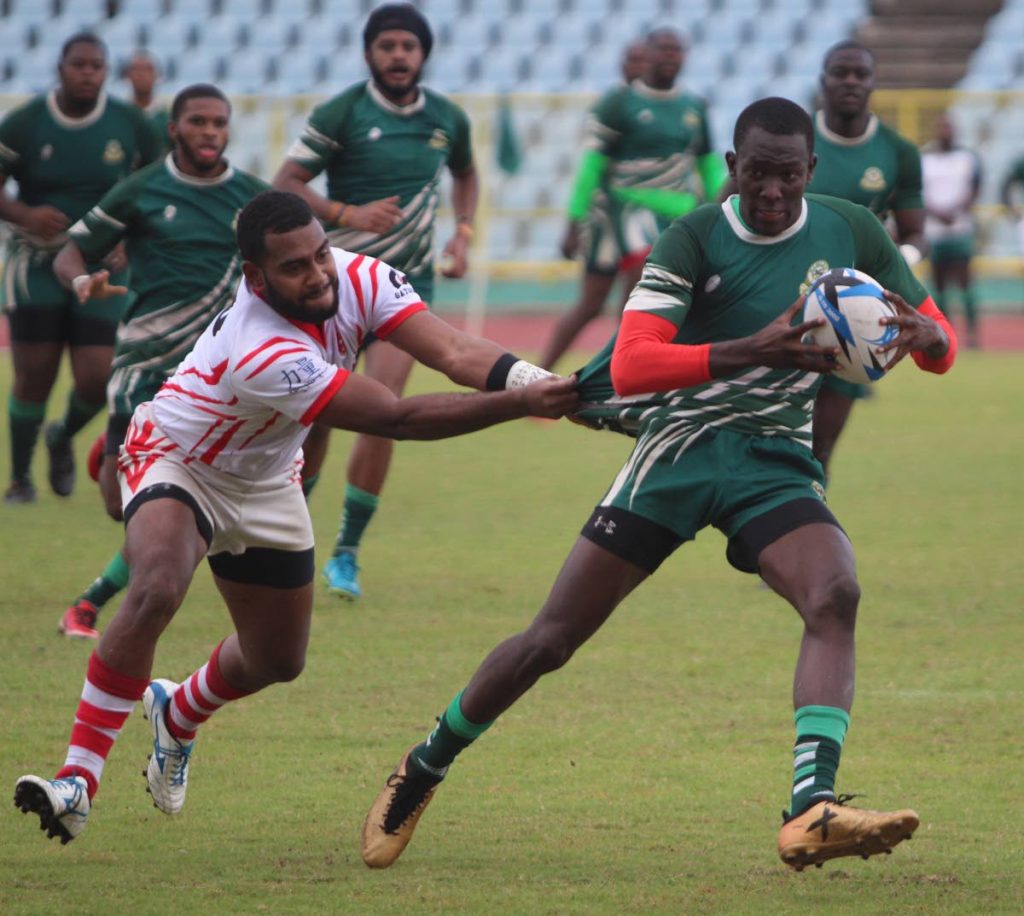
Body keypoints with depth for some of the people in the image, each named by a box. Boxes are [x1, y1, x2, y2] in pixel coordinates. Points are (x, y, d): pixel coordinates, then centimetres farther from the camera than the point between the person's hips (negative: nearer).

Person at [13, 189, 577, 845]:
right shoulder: (258, 351, -41)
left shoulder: (359, 279, -22)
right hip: (175, 464, -7)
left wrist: (538, 381, -48)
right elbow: (395, 418, -40)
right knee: (156, 593, -35)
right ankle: (78, 782, -32)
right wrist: (522, 404, -43)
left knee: (279, 661, 13)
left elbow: (452, 351, -31)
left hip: (265, 483, 7)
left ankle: (176, 716, 46)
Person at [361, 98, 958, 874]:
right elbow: (629, 367, -23)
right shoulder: (693, 240, -11)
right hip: (676, 450, -2)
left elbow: (942, 348, 7)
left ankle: (811, 812, -38)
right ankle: (422, 771, 21)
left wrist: (921, 334, -19)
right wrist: (753, 351, -34)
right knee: (552, 640, -1)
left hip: (775, 460, 2)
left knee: (835, 597, -28)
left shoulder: (852, 233, 1)